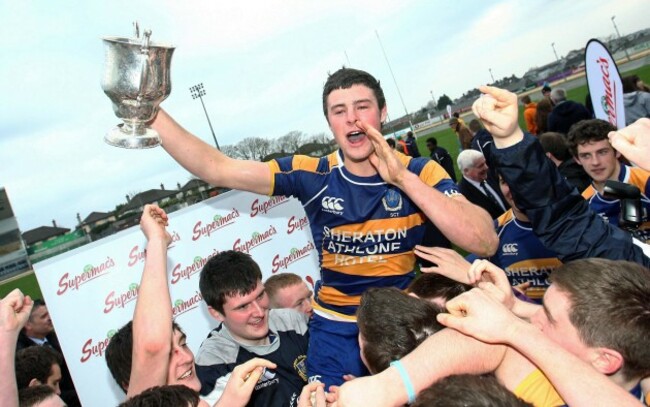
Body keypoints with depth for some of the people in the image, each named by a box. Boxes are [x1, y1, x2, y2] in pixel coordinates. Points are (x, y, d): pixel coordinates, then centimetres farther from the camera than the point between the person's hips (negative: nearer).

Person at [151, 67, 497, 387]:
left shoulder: (421, 172, -12)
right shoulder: (311, 175, -11)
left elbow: (485, 243, -25)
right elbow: (217, 169, -14)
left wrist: (403, 178, -30)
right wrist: (151, 108, -23)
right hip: (337, 327, 1)